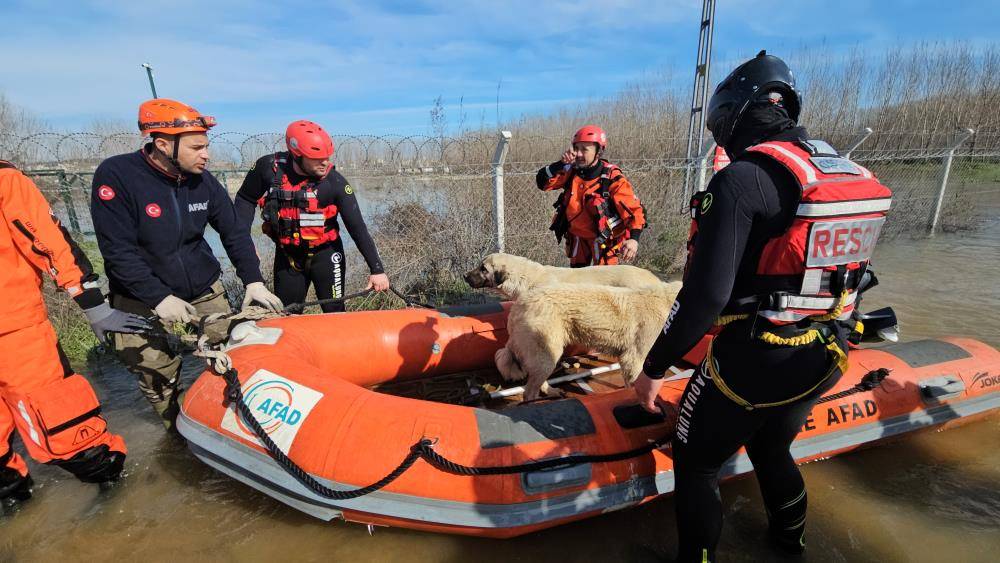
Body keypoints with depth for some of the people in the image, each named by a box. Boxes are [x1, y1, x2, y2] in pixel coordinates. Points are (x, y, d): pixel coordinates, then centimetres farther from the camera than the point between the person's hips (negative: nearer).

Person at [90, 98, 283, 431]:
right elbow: (117, 250, -18)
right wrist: (159, 298, -22)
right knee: (158, 378, 3)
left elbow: (234, 233, 3)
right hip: (143, 301, -3)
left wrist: (253, 281, -5)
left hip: (205, 291, 3)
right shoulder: (116, 175, -17)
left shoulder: (203, 180, -5)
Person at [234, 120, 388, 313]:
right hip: (286, 256, 3)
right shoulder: (268, 168, -12)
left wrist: (377, 270, -21)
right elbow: (246, 200, 5)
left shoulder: (335, 182, -18)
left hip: (325, 254, -2)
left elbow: (357, 228, -18)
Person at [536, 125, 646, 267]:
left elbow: (635, 209, -19)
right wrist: (561, 164, -24)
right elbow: (542, 182, -10)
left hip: (604, 239, -5)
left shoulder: (613, 178, -18)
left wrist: (634, 238, -34)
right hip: (578, 238, 5)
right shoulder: (571, 172, -6)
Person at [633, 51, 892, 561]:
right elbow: (846, 274, 14)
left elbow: (706, 294, -27)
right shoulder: (844, 170, 5)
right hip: (824, 361, 8)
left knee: (695, 463, 12)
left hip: (752, 361, -8)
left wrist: (654, 367, -17)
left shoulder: (741, 179, -20)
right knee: (772, 448, 31)